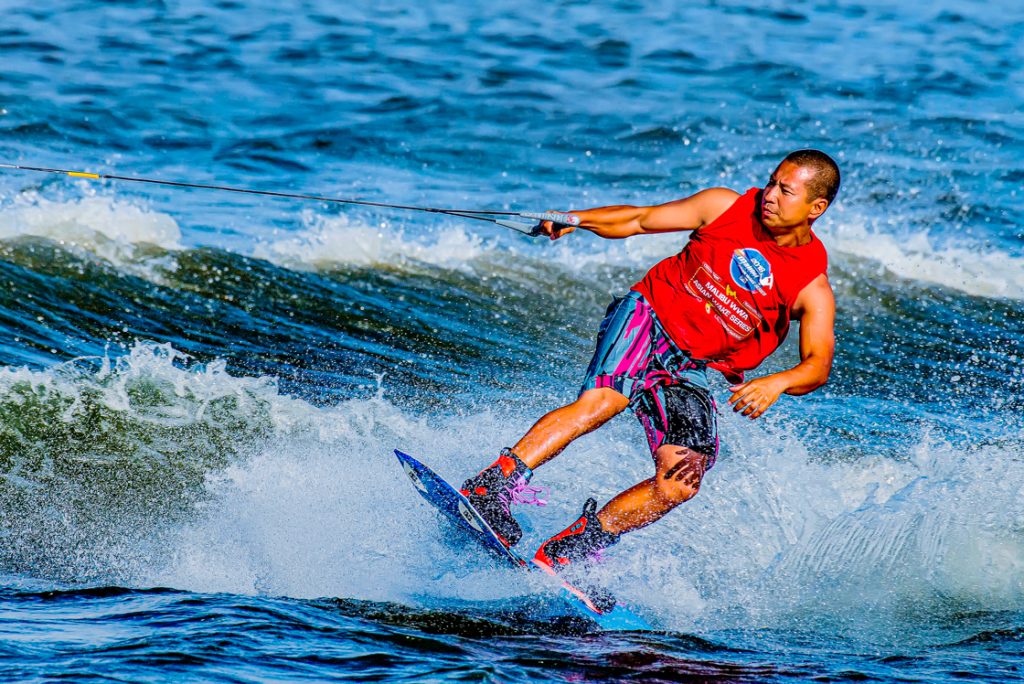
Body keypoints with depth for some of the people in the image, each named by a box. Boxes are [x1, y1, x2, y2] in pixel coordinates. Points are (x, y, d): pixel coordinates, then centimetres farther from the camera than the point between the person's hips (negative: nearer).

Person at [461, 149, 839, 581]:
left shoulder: (813, 290, -7)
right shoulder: (726, 206, -3)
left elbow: (818, 365, -17)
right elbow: (641, 220, 5)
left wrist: (777, 383, -38)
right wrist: (577, 220, -9)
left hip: (689, 372, 1)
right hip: (647, 317, -1)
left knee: (679, 485, -15)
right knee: (601, 402, -30)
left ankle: (563, 554, -6)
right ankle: (490, 488, -33)